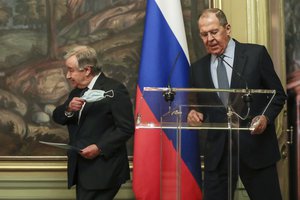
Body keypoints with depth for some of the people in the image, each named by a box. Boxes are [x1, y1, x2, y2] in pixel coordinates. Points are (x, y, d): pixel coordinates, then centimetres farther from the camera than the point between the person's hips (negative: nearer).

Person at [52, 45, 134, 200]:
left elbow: (126, 128, -15)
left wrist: (100, 148, -23)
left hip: (103, 172, -8)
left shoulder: (114, 89, -11)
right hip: (81, 169, 8)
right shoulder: (77, 91, 15)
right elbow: (57, 117, 13)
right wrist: (68, 109, -9)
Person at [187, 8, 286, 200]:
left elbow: (278, 94, 3)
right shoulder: (198, 68, 10)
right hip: (218, 151, 3)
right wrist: (196, 114, -6)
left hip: (256, 146, -2)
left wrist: (266, 117, -15)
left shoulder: (256, 54, -1)